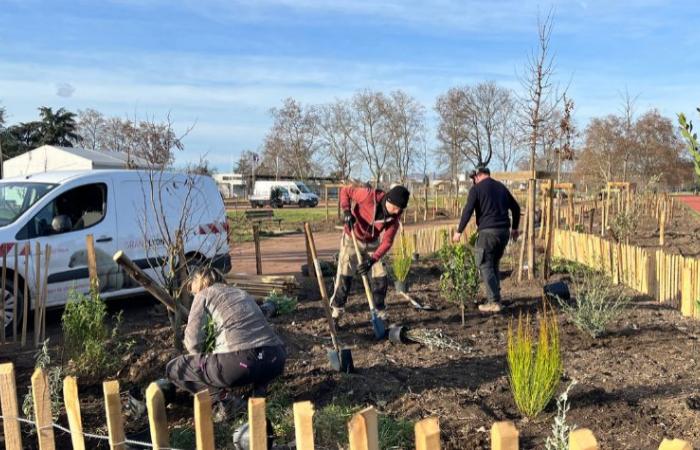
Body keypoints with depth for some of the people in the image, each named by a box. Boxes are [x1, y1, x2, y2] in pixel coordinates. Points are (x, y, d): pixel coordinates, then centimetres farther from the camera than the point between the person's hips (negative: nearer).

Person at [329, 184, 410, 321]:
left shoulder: (395, 216, -19)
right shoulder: (369, 196, -30)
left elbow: (387, 242, -19)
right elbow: (345, 191, -16)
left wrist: (372, 260, -31)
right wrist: (346, 211, -32)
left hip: (372, 242, 4)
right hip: (352, 239, -3)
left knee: (380, 278, 2)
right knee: (344, 277, -5)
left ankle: (381, 314, 19)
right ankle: (336, 312, 8)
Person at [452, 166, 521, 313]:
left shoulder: (476, 188, -3)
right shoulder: (501, 187, 16)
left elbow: (468, 211, -10)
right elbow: (516, 208, 21)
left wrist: (459, 231, -4)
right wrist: (514, 228, 31)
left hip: (487, 232, -7)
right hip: (504, 231, 7)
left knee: (485, 266, -2)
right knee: (494, 265, 18)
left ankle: (494, 302, -7)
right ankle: (495, 297, 20)